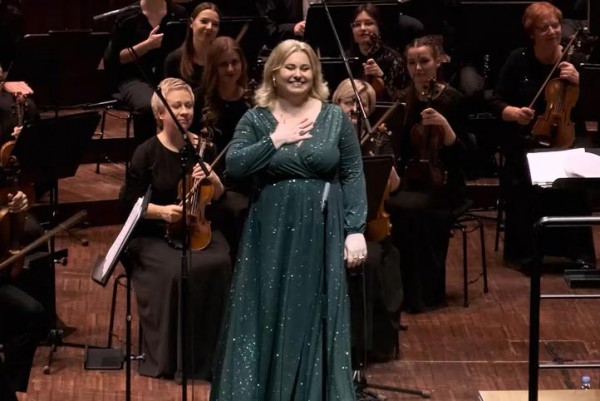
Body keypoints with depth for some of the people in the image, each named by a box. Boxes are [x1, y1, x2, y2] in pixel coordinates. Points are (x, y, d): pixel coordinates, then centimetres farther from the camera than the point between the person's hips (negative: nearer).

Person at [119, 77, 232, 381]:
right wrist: (161, 211, -20)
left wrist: (211, 178, -11)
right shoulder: (146, 153, -5)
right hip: (154, 235, -3)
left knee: (218, 264, -28)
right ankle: (168, 359, -17)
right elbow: (130, 203, -4)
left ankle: (207, 355, -14)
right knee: (176, 271, -33)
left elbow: (219, 196, 10)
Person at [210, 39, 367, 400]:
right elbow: (233, 166, -12)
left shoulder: (335, 117, 2)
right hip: (272, 234, 0)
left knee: (317, 320, 4)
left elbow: (353, 176, 2)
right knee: (269, 319, 2)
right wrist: (276, 140, -15)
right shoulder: (256, 119, 1)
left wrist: (356, 229, -5)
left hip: (321, 234, 0)